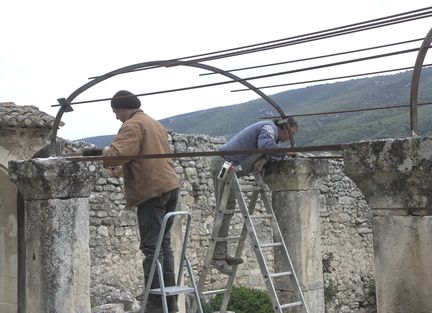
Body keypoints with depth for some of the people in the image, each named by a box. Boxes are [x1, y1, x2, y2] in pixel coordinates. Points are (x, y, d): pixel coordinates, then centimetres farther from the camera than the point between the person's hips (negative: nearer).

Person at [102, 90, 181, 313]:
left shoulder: (132, 125, -8)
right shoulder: (156, 125, 22)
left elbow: (117, 154, -22)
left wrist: (106, 154, 0)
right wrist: (123, 169, 18)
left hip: (152, 192, -9)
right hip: (170, 186, 9)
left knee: (151, 247, -5)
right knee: (164, 244, 14)